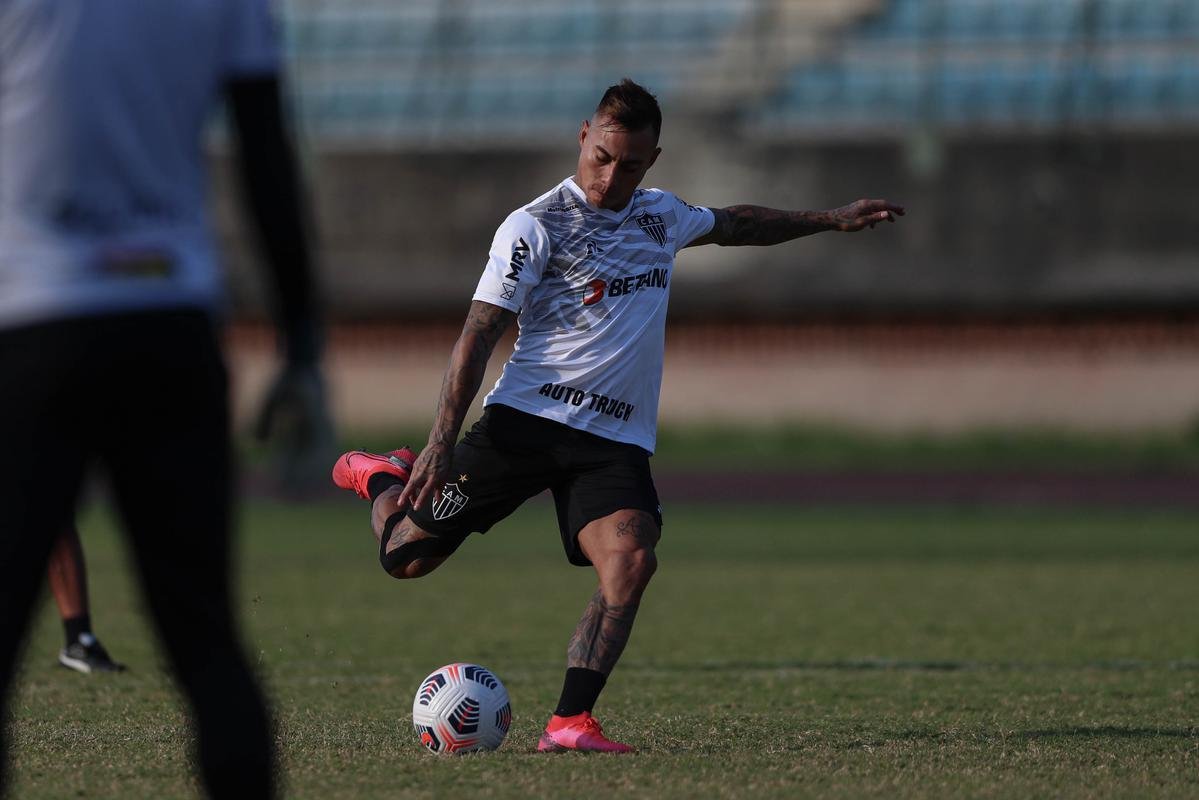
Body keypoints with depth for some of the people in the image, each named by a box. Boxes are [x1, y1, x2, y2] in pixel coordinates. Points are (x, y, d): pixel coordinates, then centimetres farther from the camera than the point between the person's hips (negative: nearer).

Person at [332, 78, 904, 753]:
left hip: (617, 438, 4)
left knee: (631, 563, -24)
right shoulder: (536, 225, -6)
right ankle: (384, 477, 31)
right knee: (407, 556, -3)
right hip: (526, 419, -4)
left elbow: (733, 223, 38)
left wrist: (830, 220, 40)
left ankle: (570, 723, -22)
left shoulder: (661, 216, 15)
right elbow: (479, 335, -10)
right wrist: (442, 444, -18)